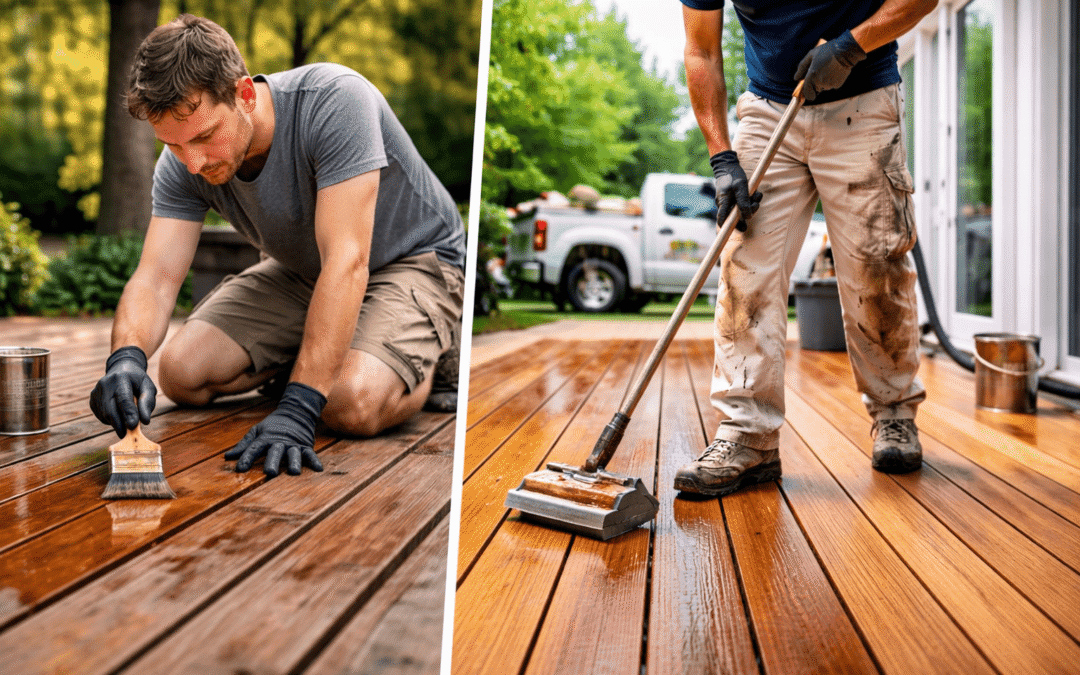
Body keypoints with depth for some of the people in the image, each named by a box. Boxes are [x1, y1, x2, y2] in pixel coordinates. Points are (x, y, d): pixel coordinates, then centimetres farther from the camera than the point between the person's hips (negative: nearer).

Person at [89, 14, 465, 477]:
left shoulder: (334, 102, -33)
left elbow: (346, 263, -38)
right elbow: (155, 278, -19)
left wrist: (298, 407, -43)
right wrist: (127, 357, -43)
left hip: (412, 260, -5)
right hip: (301, 270, 6)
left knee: (354, 403, -32)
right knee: (181, 373, -8)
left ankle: (425, 358, 1)